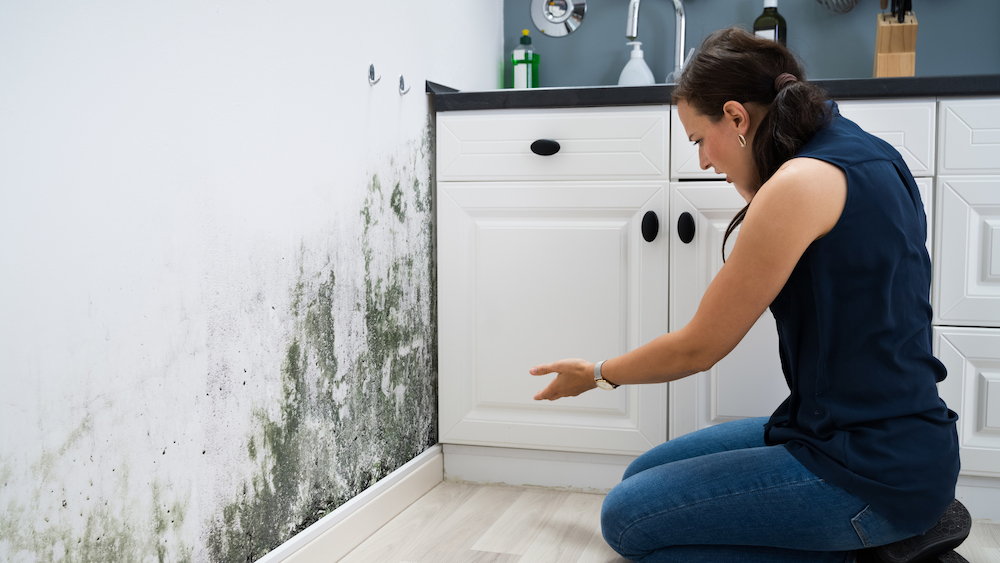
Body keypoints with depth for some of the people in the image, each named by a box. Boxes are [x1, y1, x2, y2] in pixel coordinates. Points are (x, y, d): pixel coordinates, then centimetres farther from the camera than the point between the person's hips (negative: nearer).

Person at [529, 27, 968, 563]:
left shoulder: (800, 183, -21)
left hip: (871, 469, -10)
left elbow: (698, 348, -12)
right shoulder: (861, 150, 8)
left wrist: (597, 373, 5)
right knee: (644, 477, 16)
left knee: (627, 518, -6)